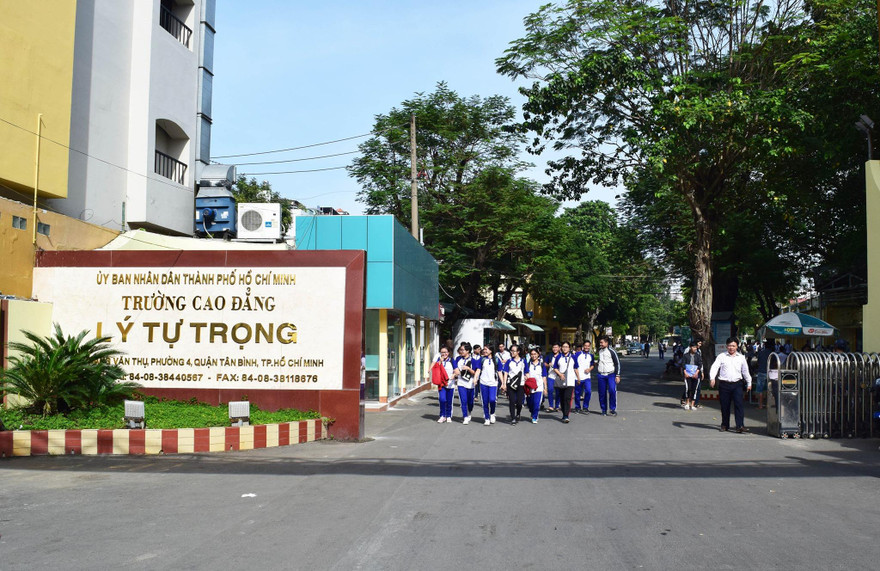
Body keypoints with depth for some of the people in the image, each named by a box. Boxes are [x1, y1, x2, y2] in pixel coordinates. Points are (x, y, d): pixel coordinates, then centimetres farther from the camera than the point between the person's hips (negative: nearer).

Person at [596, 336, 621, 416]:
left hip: (611, 375, -5)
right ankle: (604, 410, 14)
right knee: (602, 393, 4)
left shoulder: (612, 351, -6)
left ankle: (613, 409, -7)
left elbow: (617, 363, -4)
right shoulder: (599, 351, 10)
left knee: (612, 391, -18)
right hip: (601, 375, 5)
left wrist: (617, 375, -7)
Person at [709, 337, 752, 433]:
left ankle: (740, 426, -11)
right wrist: (712, 378, -21)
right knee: (725, 406, 5)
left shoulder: (741, 357, 11)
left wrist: (749, 383, 24)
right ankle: (725, 425, 18)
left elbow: (745, 371, 20)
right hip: (724, 384, -1)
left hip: (737, 384, 1)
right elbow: (714, 367, -6)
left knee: (739, 404, -10)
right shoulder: (721, 356, 4)